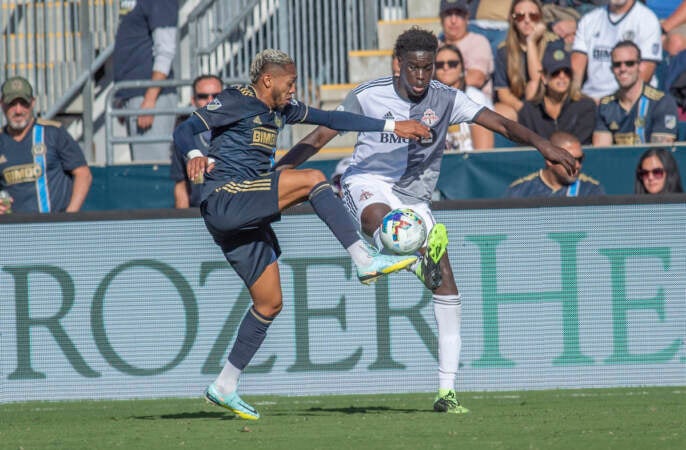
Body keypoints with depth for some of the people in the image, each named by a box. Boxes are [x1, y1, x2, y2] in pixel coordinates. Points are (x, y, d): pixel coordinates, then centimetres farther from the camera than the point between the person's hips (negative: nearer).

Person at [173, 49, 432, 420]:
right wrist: (195, 155, -36)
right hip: (224, 199, -9)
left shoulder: (281, 110, 18)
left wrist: (391, 126, 19)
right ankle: (366, 261, -21)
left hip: (247, 217, 9)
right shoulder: (235, 101, -5)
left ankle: (224, 388, 13)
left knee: (269, 303, 7)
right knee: (312, 179, -19)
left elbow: (332, 120, 22)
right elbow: (183, 132, -13)